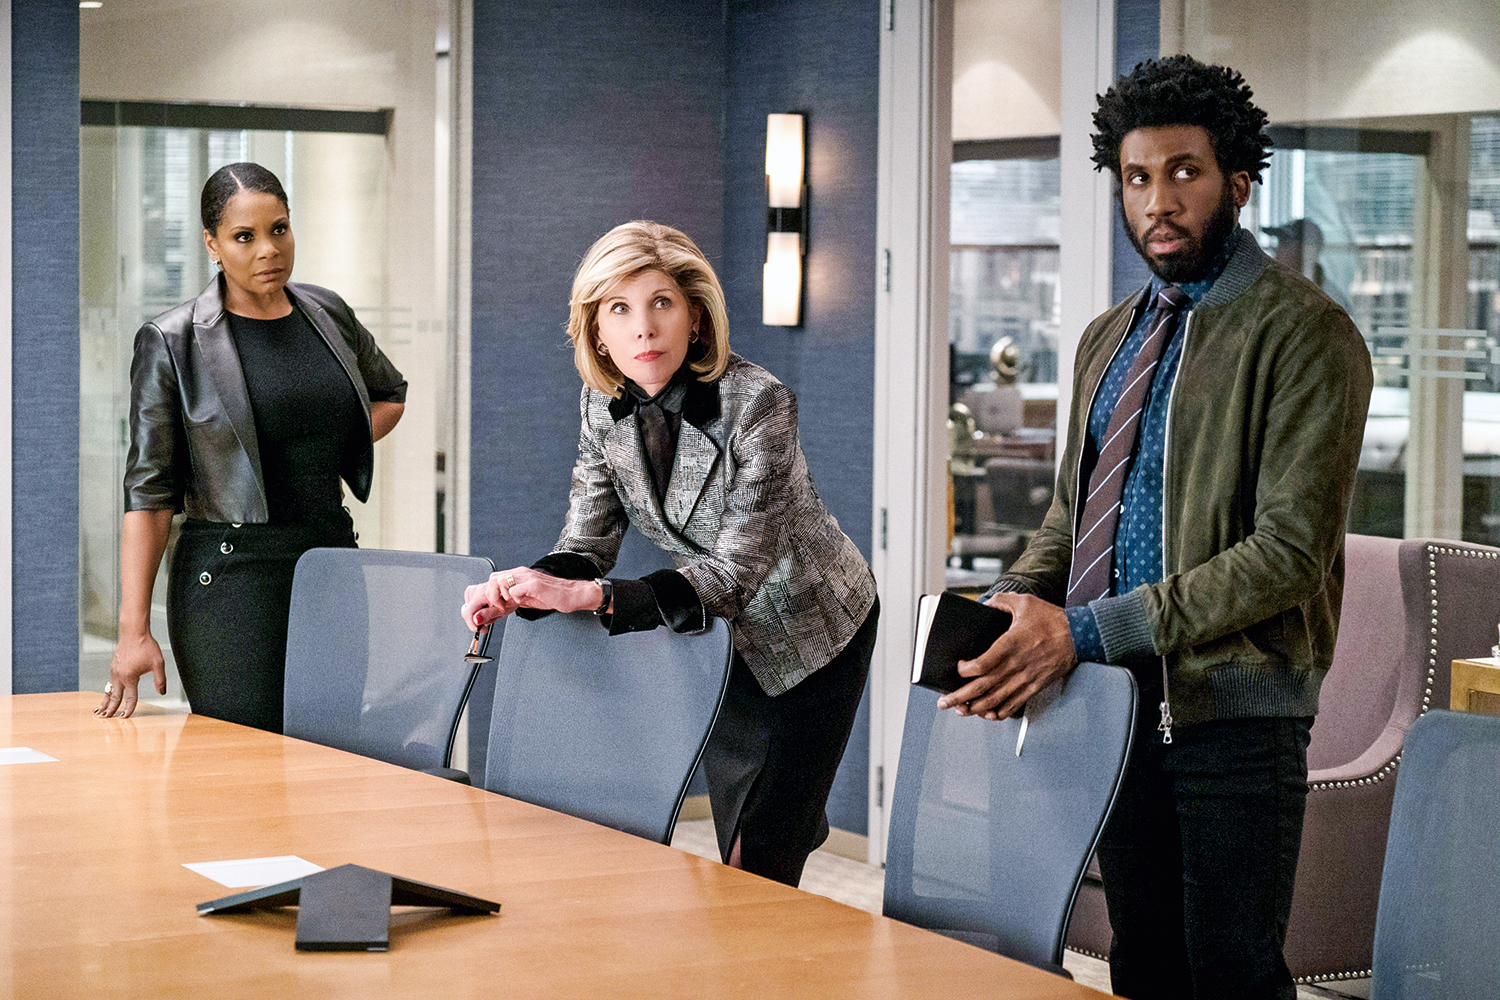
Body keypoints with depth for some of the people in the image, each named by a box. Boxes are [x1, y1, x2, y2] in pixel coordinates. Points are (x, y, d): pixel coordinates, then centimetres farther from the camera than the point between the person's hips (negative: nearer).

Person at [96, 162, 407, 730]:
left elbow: (390, 396, 30)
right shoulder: (173, 343, -4)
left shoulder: (329, 316, 10)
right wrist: (134, 630, -14)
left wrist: (333, 455, 10)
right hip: (232, 575, -5)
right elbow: (148, 490, -7)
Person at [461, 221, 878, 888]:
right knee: (733, 840, 17)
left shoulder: (757, 402, -32)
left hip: (811, 626, -6)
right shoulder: (603, 404, -13)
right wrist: (520, 589, -32)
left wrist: (591, 597, -46)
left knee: (760, 861, -7)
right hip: (728, 633, 6)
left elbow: (733, 572, -37)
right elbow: (586, 545, -9)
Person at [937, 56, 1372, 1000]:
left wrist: (1087, 631, -20)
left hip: (1232, 710, -7)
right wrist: (1019, 597, -3)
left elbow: (1291, 546, -17)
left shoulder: (1302, 332, -10)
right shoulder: (1109, 339, 16)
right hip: (1115, 701, 7)